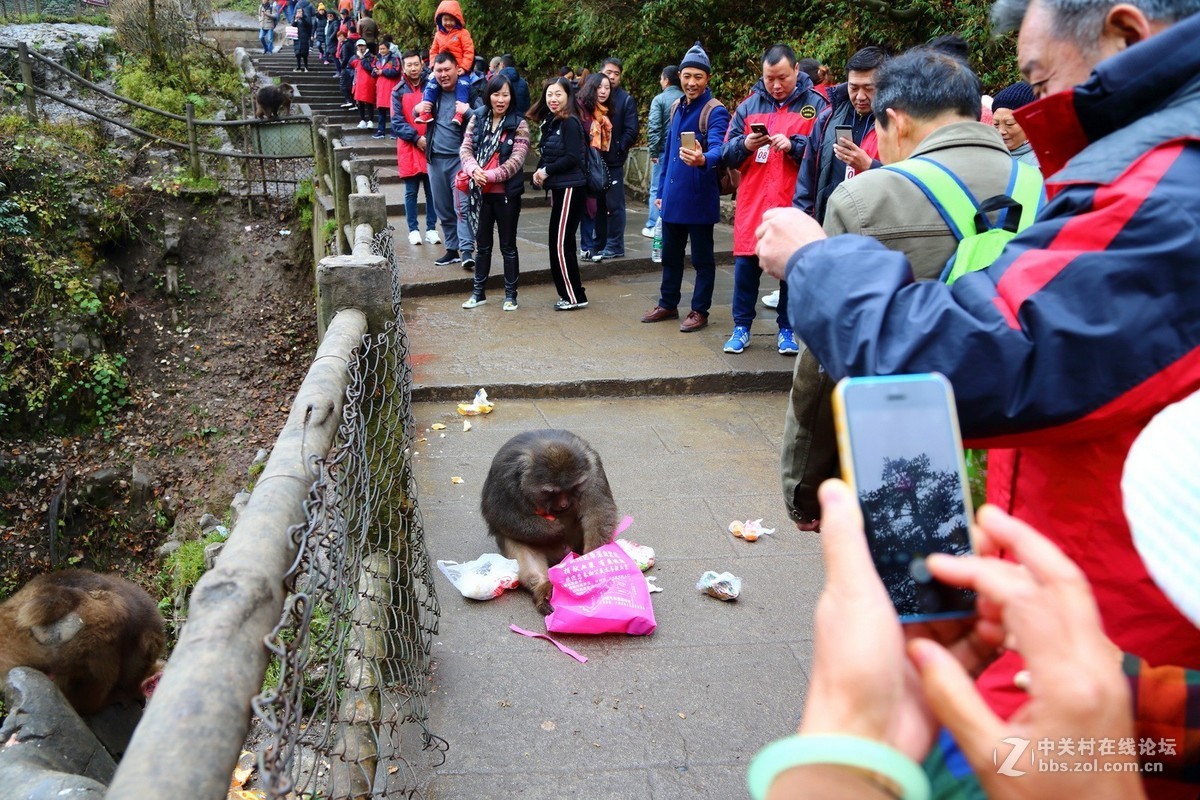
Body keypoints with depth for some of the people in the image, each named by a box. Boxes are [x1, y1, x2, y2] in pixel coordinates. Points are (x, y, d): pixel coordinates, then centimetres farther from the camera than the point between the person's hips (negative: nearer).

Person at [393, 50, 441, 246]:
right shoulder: (398, 92, 4)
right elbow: (397, 123, -2)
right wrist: (416, 138, -13)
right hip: (409, 149, -1)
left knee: (432, 191, 3)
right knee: (411, 192, 3)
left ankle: (431, 228, 11)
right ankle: (413, 229, 10)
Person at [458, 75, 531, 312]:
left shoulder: (518, 124, -6)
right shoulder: (477, 119, 5)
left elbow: (517, 160, -14)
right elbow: (465, 148, 0)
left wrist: (488, 175, -20)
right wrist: (474, 169, -20)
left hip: (506, 193, -3)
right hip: (481, 193, 4)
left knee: (508, 245, 7)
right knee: (482, 244, 14)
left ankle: (510, 293, 18)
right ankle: (478, 292, 25)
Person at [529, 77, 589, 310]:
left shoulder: (570, 122, -12)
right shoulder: (549, 121, 13)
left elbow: (572, 157, -18)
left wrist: (546, 171, -10)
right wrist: (539, 171, -3)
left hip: (569, 188, -9)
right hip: (557, 187, 9)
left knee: (560, 244, -6)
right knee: (563, 243, 12)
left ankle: (574, 296, 2)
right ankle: (570, 293, 21)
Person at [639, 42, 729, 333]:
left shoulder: (715, 111, -10)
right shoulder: (677, 108, 12)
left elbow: (717, 148, -26)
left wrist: (703, 159, -49)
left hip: (699, 199, -7)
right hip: (672, 197, 7)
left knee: (702, 257, 4)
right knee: (670, 254, 16)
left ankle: (699, 311, 14)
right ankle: (668, 304, 29)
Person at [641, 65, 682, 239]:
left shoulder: (659, 99, -7)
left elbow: (654, 127, -13)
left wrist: (653, 151, -8)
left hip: (663, 150, -3)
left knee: (657, 189, 5)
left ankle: (653, 226, 6)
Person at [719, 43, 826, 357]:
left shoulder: (815, 104, 1)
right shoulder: (749, 105, 10)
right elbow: (727, 152, 8)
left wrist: (793, 145, -20)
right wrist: (745, 145, -12)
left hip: (794, 202, -2)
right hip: (753, 199, 2)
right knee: (745, 264, 4)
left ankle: (787, 329, 19)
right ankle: (741, 327, 17)